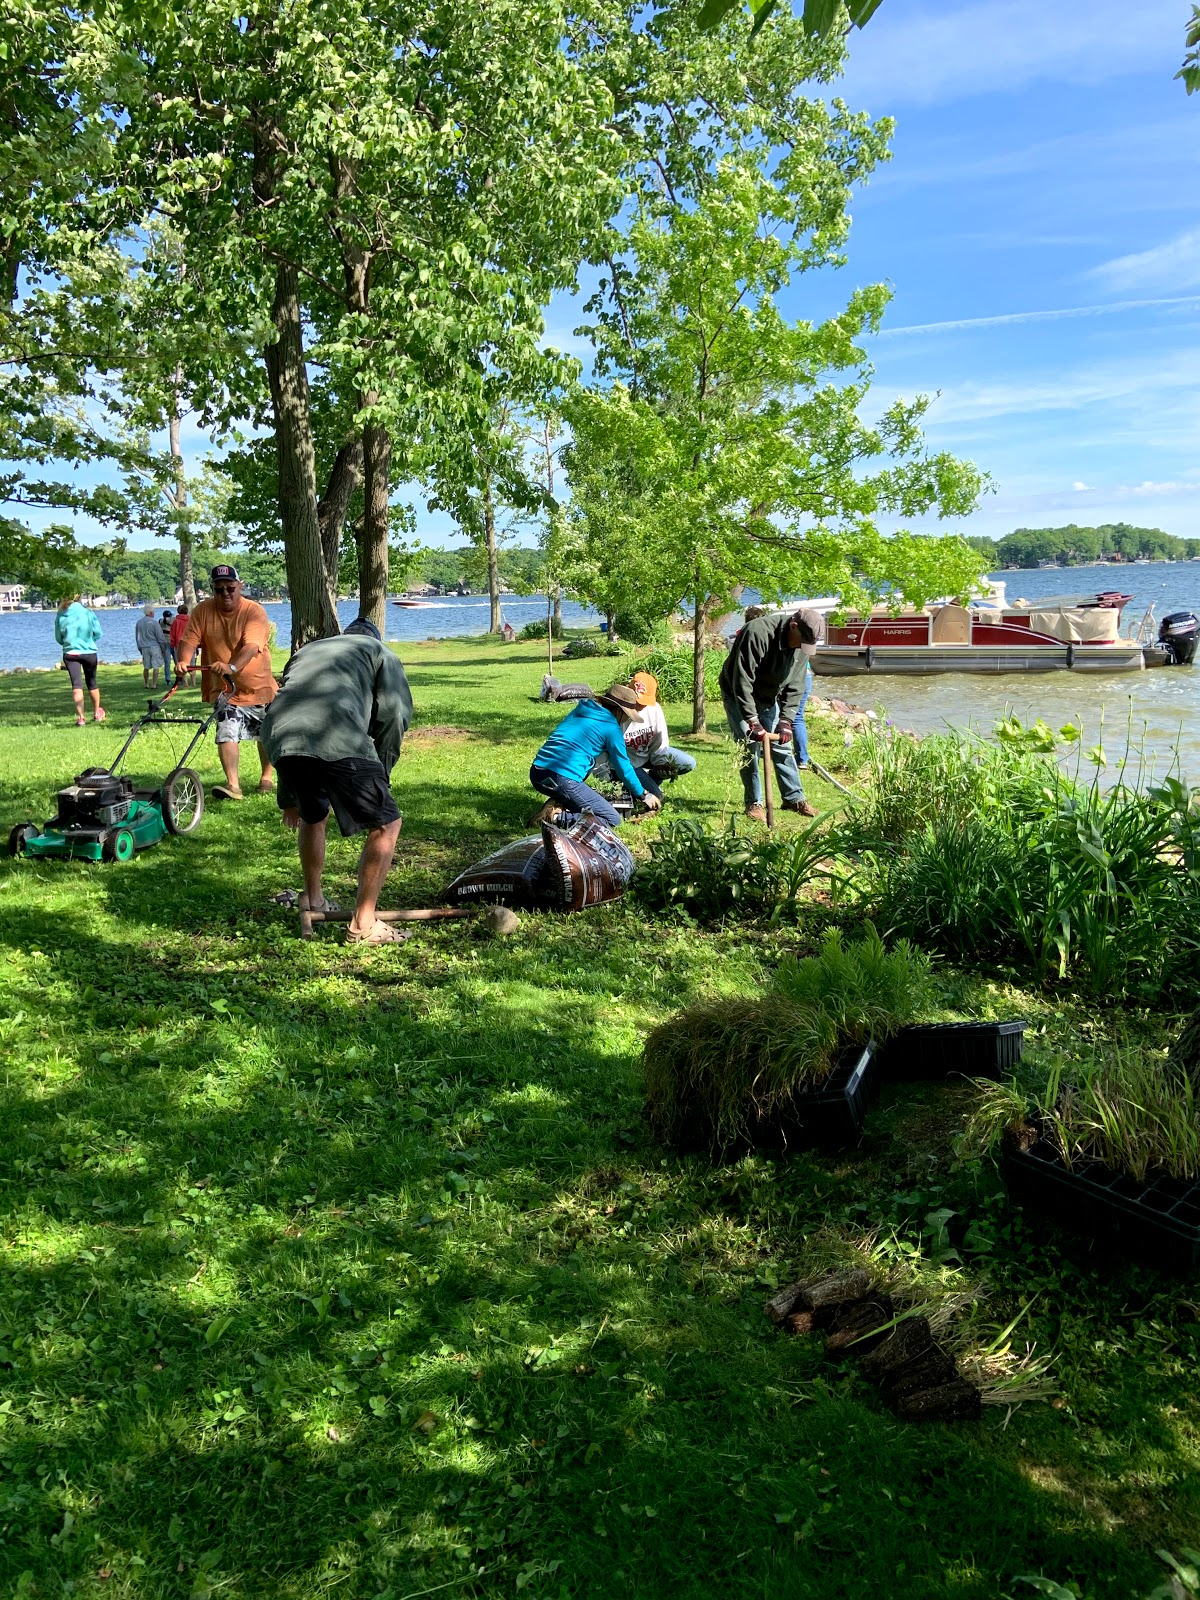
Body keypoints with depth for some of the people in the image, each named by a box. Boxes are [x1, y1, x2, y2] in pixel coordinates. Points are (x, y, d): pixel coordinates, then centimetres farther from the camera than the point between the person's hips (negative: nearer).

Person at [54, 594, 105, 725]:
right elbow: (98, 634, 2)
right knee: (92, 682, 16)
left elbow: (58, 638, 8)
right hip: (89, 652, 0)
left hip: (70, 653, 0)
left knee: (76, 685, -3)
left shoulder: (60, 616, 0)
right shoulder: (88, 613, -2)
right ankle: (97, 713, 29)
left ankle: (80, 717, -14)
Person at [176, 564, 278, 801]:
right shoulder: (203, 611, -3)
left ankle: (267, 776, 33)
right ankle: (233, 785, -18)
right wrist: (184, 661, -30)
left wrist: (232, 667, -46)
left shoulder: (254, 611, -15)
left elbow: (251, 645, -29)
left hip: (259, 685, -1)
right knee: (227, 733, -16)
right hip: (224, 688, 1)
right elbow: (189, 639, -8)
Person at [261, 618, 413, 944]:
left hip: (277, 737, 6)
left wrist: (288, 797, 47)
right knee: (386, 825, 6)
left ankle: (312, 898, 48)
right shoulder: (380, 652, 28)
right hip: (338, 739, -6)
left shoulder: (307, 651, 42)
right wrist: (381, 771, 20)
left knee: (313, 816, 32)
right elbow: (394, 713, 10)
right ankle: (363, 925, 6)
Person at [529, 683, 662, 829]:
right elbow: (624, 767, 8)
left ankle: (557, 804, 8)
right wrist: (644, 795, 22)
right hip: (562, 780, -8)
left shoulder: (578, 713, 21)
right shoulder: (611, 728, 0)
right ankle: (556, 818, -13)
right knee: (613, 820, 2)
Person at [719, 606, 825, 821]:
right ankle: (754, 803, 1)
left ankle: (794, 798, 16)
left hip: (769, 698, 6)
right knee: (748, 748, -9)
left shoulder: (803, 644, -12)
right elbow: (742, 681, -34)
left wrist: (785, 720, -16)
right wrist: (752, 721, -34)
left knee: (782, 745, 7)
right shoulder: (758, 633, -34)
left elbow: (794, 686, -6)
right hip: (738, 696, -6)